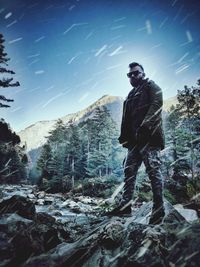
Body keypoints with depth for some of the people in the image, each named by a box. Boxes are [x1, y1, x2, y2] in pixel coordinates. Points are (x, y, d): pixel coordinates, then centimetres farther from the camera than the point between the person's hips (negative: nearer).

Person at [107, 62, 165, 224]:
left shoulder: (152, 87, 6)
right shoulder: (131, 95, 27)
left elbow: (155, 106, -12)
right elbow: (126, 119, 23)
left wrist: (145, 126, -25)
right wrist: (124, 137, 12)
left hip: (150, 136, -8)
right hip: (135, 139, 8)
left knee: (153, 171, -9)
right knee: (129, 170, 5)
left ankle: (159, 209, -3)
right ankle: (125, 205, 12)